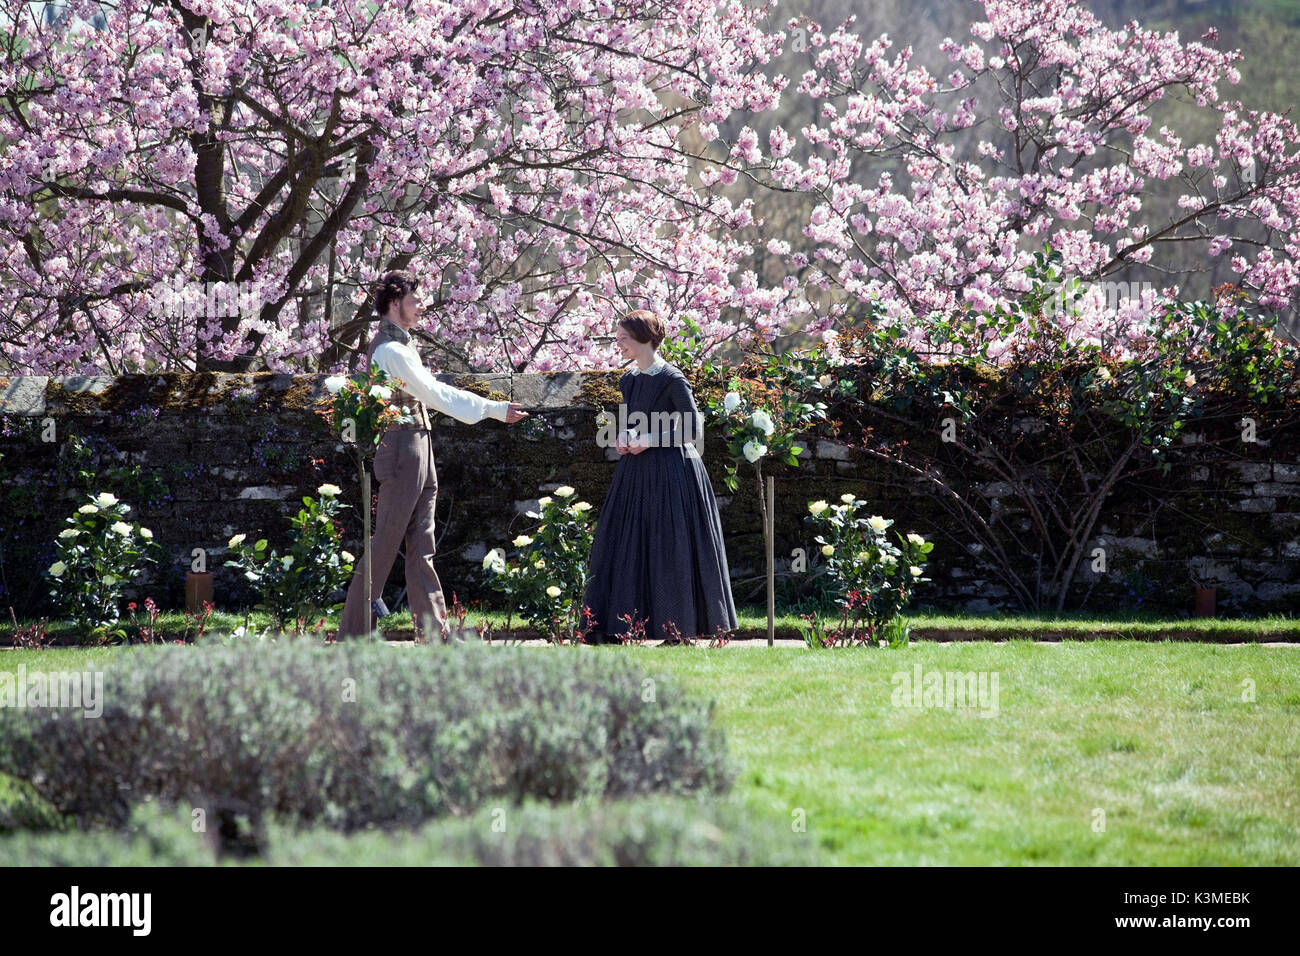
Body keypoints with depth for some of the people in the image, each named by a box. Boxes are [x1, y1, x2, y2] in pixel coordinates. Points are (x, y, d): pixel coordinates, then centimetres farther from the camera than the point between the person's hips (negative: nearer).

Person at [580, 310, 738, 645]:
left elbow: (692, 429, -14)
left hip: (670, 470, -8)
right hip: (635, 472, 8)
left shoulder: (671, 378, -13)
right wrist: (623, 438, 1)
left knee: (669, 550, -3)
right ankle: (617, 625, 10)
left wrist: (648, 440, -16)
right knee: (625, 547, 6)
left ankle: (679, 628, 6)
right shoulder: (628, 379, 10)